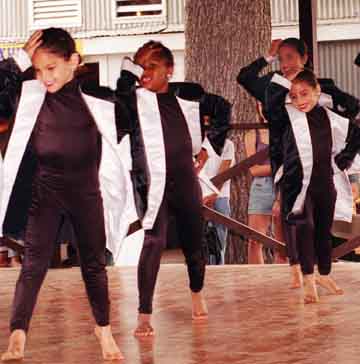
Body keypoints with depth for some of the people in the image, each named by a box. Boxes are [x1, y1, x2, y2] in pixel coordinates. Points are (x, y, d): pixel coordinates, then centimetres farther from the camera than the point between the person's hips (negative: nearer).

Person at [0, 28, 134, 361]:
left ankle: (104, 329, 29)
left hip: (87, 190, 1)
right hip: (45, 191, -1)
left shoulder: (97, 100, -5)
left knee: (94, 262, 13)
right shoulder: (28, 97, -5)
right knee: (34, 263, -5)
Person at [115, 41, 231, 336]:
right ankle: (144, 316, -16)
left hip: (186, 181, 3)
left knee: (193, 242, 14)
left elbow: (222, 109, 19)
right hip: (152, 183, -3)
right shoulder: (133, 99, -4)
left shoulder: (188, 95, 4)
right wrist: (131, 67, -18)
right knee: (154, 242, -18)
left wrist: (211, 145, 15)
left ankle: (197, 293, 43)